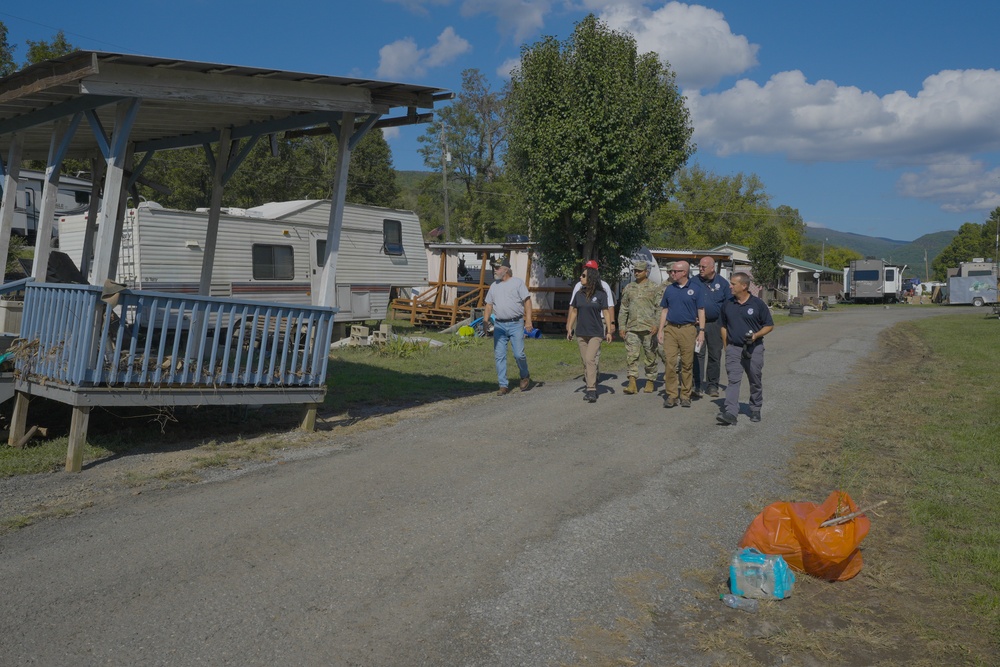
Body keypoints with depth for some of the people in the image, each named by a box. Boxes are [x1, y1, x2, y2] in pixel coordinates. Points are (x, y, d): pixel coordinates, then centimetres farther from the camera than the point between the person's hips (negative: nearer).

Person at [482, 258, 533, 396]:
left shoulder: (517, 283, 0)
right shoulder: (493, 286, 15)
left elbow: (527, 301, -4)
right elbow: (489, 305, 17)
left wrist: (528, 320, -13)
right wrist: (485, 321, 6)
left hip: (516, 324, -5)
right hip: (499, 325, 5)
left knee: (518, 354, -7)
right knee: (499, 356, 1)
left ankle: (525, 377, 21)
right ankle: (503, 385, 8)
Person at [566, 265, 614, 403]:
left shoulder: (600, 295, -4)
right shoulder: (579, 294, 8)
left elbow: (606, 313, -2)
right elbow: (574, 311, 14)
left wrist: (609, 331, -6)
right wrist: (569, 328, 9)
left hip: (596, 333, -5)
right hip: (581, 333, 5)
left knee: (590, 359, -17)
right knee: (585, 361, 7)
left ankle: (592, 391, -19)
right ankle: (591, 388, 17)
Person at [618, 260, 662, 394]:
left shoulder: (655, 287, 2)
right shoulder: (629, 287, 13)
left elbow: (660, 308, -3)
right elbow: (623, 309, 15)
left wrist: (657, 325, -14)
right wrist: (621, 326, 8)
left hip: (649, 328, -3)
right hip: (632, 328, 3)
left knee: (650, 356, 5)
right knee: (631, 355, -7)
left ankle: (650, 382, 17)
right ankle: (632, 383, -8)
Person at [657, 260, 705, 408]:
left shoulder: (695, 288, 2)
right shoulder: (669, 289, 11)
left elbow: (701, 311, 2)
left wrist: (701, 331, -6)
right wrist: (660, 330, 8)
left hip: (688, 329, -2)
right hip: (670, 329, 3)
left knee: (687, 364, 2)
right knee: (669, 362, -5)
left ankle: (685, 395, 12)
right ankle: (671, 395, 2)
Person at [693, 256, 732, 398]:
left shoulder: (722, 283, 3)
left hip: (715, 324, 1)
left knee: (715, 355, 6)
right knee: (697, 354, -4)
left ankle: (712, 385, 16)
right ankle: (698, 385, 2)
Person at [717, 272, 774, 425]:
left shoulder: (758, 304, -5)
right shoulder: (727, 305, 5)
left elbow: (769, 325, 0)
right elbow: (724, 326, 15)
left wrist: (756, 335, -17)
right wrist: (726, 346, 10)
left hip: (754, 348, -2)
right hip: (733, 348, 2)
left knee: (755, 381, 10)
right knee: (733, 380, -10)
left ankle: (755, 410, 27)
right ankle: (730, 413, -18)